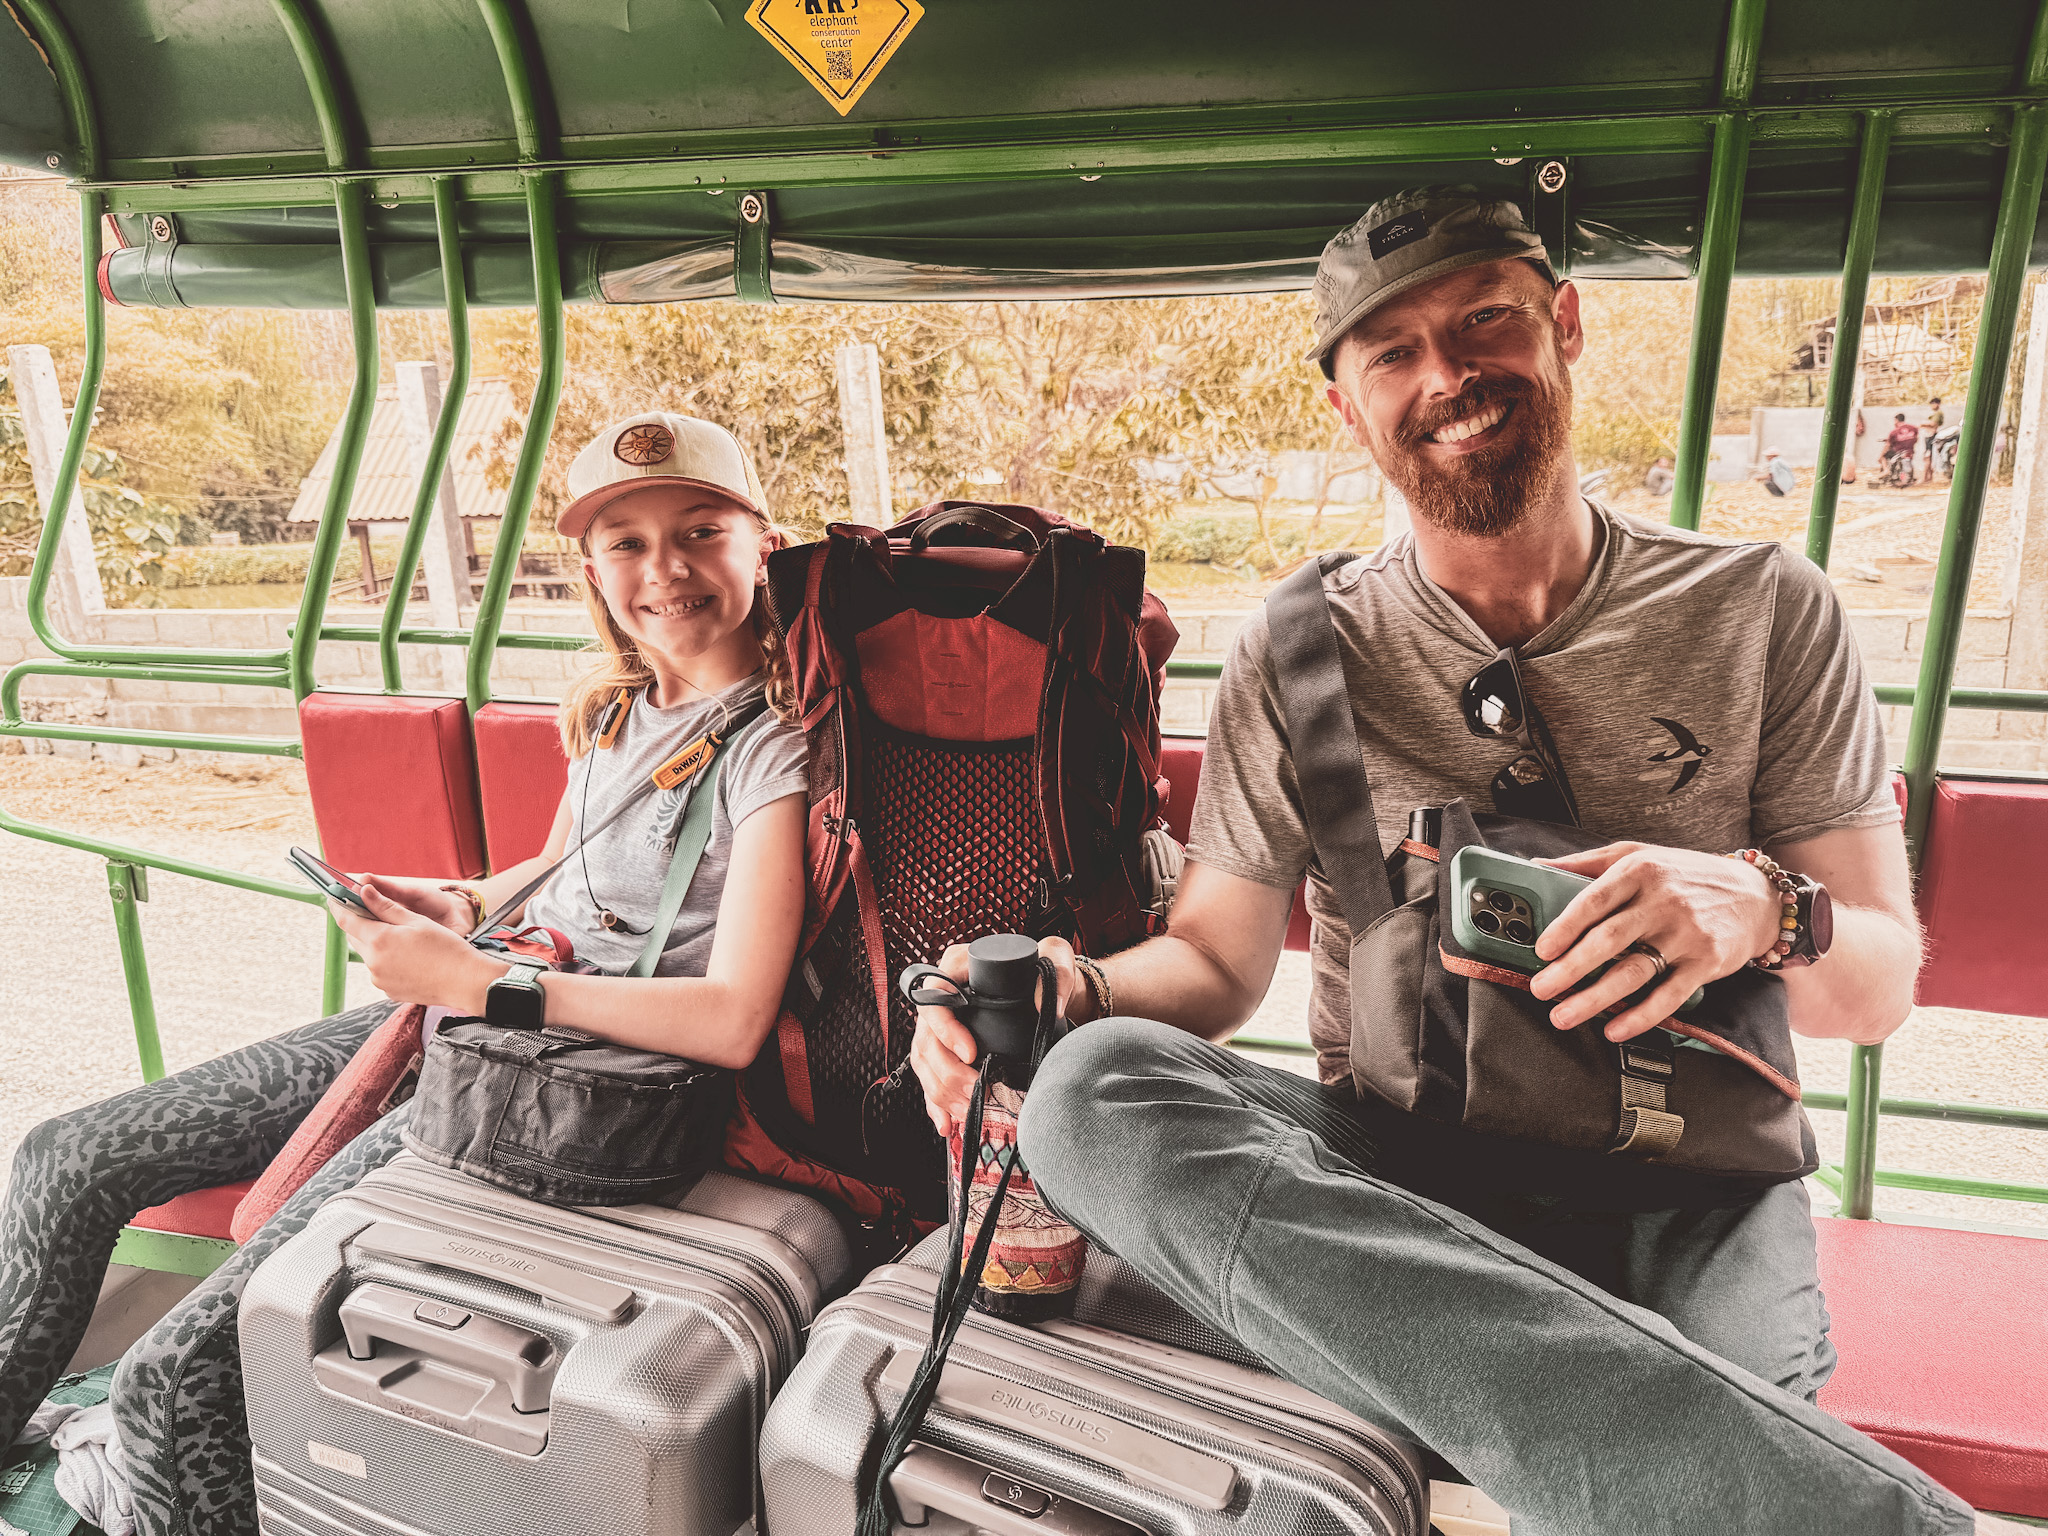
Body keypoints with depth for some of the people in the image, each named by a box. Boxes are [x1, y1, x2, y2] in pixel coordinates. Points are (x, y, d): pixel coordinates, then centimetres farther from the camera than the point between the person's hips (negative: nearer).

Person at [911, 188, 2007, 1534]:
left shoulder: (1764, 612, 5)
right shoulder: (1302, 656, 5)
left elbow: (1882, 982, 5)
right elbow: (1218, 958, 7)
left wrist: (1756, 910, -19)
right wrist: (1072, 989, -16)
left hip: (1681, 1192, -3)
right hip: (1389, 1171, 4)